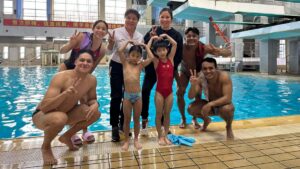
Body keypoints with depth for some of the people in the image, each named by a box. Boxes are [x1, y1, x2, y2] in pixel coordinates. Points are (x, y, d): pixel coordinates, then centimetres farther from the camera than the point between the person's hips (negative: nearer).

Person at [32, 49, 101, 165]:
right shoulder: (61, 78, -29)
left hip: (65, 113, 6)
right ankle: (45, 146, -4)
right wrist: (65, 93, -48)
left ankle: (67, 137, 15)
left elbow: (92, 99, 4)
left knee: (95, 113, -8)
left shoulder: (92, 80, -11)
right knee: (60, 118, -39)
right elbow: (44, 107, -33)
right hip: (42, 115, -6)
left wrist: (95, 105, -21)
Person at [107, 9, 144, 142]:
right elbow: (109, 52, -7)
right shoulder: (116, 32, -10)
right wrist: (110, 43, -25)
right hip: (117, 67, -3)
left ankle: (123, 123, 25)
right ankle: (114, 127, 6)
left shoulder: (140, 37, 0)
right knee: (116, 97, -6)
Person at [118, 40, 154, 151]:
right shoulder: (125, 63, 4)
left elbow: (151, 58, -5)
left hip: (138, 95, 1)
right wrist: (128, 42, 3)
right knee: (127, 119, 9)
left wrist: (145, 46, 6)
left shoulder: (140, 65, 5)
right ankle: (126, 141, 22)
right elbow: (120, 51, -8)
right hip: (127, 95, -1)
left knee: (136, 119, 12)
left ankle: (136, 139, 26)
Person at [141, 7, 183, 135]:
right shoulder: (153, 31, 3)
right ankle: (144, 119, 4)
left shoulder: (177, 35, 1)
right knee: (145, 91, -14)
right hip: (152, 67, 0)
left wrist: (173, 69, -8)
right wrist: (151, 37, -20)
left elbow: (179, 56, 0)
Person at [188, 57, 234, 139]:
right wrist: (193, 85, -38)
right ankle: (206, 120, 16)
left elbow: (228, 98, -33)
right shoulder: (201, 79, -17)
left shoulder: (224, 76, -27)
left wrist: (210, 104, -44)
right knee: (190, 108, -18)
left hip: (223, 105, -3)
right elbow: (191, 97, -19)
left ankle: (229, 127, -2)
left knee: (227, 109, -38)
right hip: (210, 106, 4)